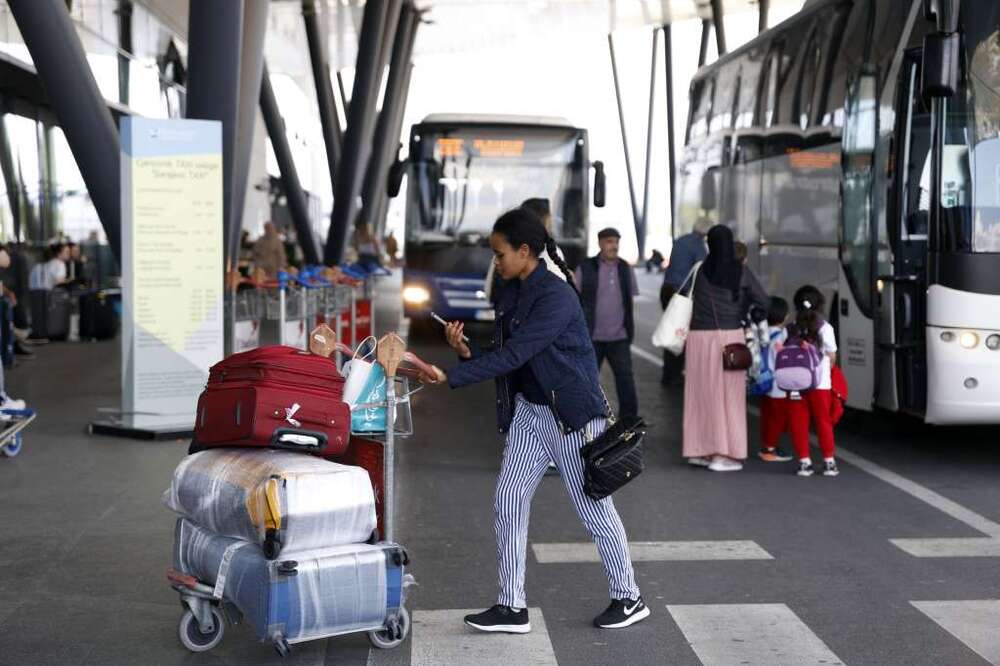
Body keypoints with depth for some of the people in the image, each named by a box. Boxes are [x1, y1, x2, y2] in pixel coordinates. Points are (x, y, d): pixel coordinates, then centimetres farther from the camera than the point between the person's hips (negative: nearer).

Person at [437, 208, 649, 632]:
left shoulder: (556, 297, -22)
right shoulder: (508, 293, 5)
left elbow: (514, 355, -27)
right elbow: (501, 354, 9)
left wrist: (451, 377, -28)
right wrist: (466, 351, -11)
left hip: (571, 414, -8)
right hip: (528, 409, 8)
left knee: (593, 507, 3)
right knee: (508, 502, 2)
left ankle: (629, 598, 20)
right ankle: (512, 607, 9)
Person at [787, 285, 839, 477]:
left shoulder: (792, 329, 3)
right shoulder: (825, 328, -2)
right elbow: (832, 357, 6)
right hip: (820, 384, -1)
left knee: (799, 423, 7)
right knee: (823, 422, 9)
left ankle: (804, 461, 7)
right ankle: (829, 461, 11)